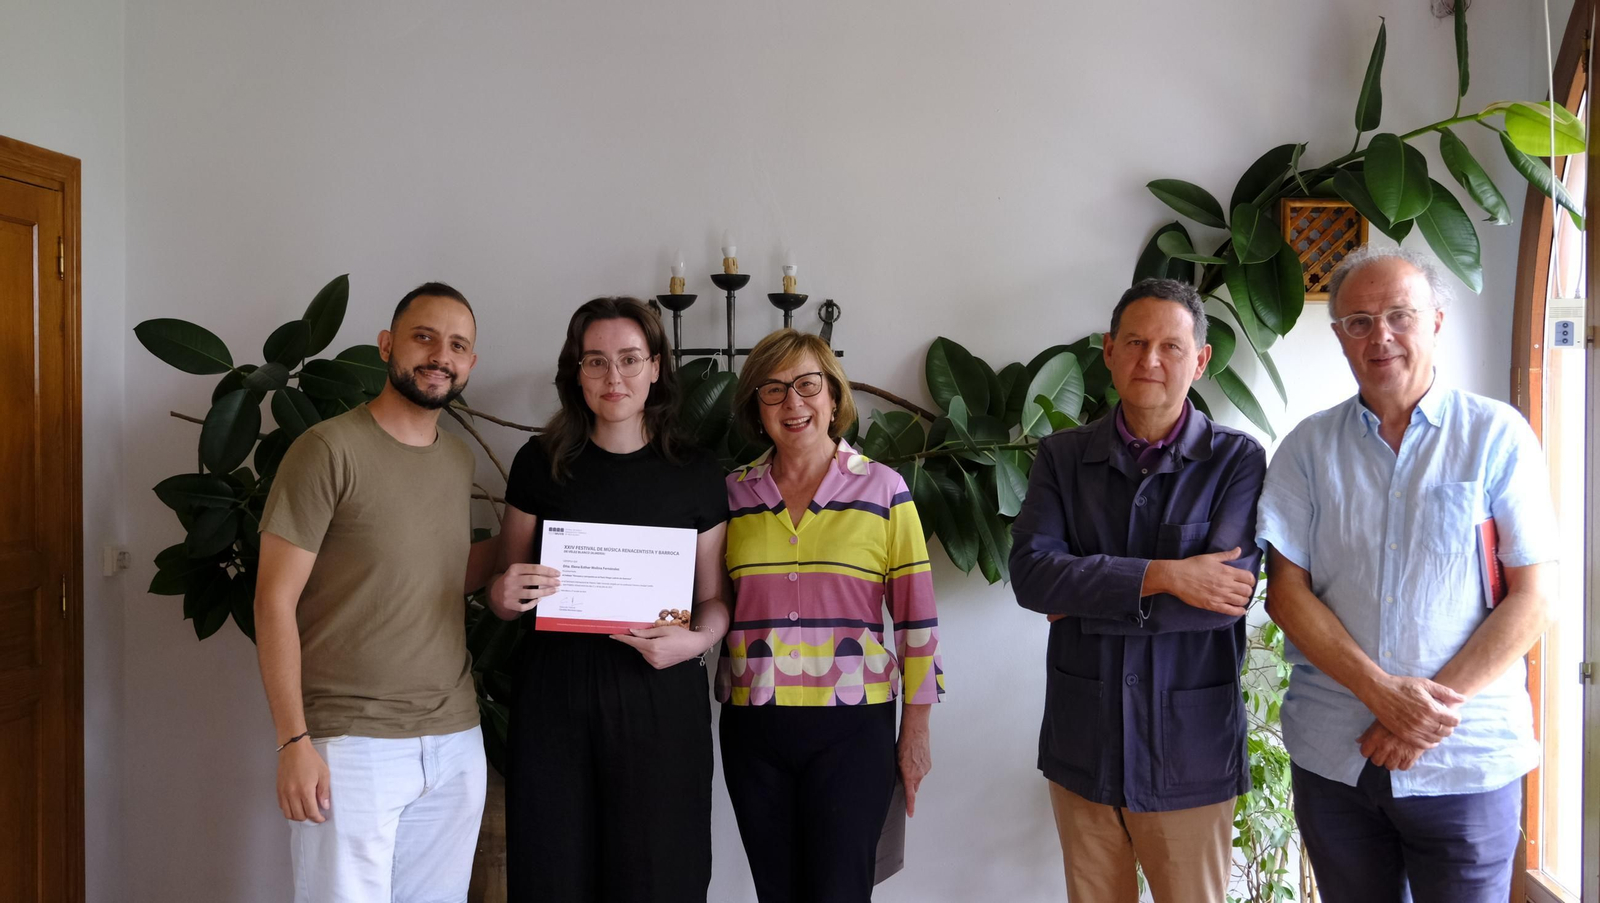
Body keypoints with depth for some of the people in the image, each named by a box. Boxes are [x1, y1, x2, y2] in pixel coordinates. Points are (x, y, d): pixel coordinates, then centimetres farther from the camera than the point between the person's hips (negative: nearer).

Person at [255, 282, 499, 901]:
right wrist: (293, 742, -14)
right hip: (351, 745, -6)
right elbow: (275, 601, -10)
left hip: (456, 743, 6)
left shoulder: (459, 460, 11)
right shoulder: (330, 449, -9)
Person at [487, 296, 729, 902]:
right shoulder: (541, 463, 5)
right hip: (554, 691, 1)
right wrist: (502, 595, -10)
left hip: (659, 694, 0)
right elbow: (505, 590, 12)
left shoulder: (696, 474, 4)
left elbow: (715, 597, 8)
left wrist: (694, 641, -12)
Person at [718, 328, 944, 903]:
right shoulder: (733, 493, 6)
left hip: (852, 726, -2)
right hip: (753, 726, 3)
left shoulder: (883, 489, -1)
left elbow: (916, 617, 0)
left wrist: (916, 728, -1)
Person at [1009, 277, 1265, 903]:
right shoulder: (1062, 457, 2)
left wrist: (1083, 604, -14)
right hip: (1082, 748, 2)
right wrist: (1162, 576, -21)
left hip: (1190, 753, -2)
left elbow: (1229, 594, -17)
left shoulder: (1237, 461, -4)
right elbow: (1030, 571, -12)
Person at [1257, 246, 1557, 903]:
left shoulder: (1497, 436, -1)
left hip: (1467, 759, -1)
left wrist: (1436, 706, -13)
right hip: (1333, 756, 2)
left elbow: (1532, 598, -5)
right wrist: (1384, 692, -13)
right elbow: (1286, 591, -1)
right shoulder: (1309, 447, 4)